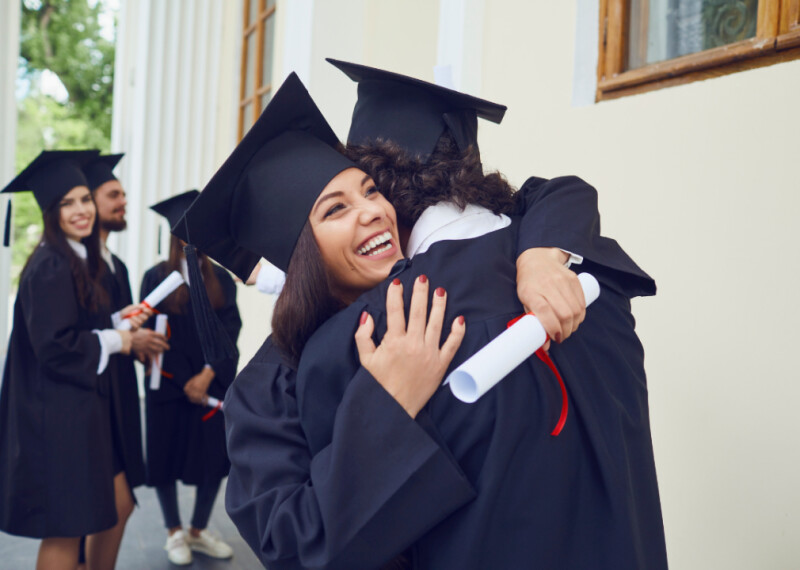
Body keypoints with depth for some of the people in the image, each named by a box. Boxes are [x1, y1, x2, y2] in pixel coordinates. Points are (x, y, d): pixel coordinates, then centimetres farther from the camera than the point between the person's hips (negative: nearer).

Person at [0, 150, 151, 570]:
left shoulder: (79, 261, 11)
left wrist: (119, 321, 5)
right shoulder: (50, 267, -18)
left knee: (117, 505, 16)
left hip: (84, 409, 10)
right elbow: (53, 346, -24)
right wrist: (114, 340, -12)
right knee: (66, 531, 2)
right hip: (57, 416, -10)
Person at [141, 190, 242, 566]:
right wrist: (186, 382, -12)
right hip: (170, 387, -2)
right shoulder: (157, 278, -2)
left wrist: (207, 375, -14)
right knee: (168, 457, 5)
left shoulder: (220, 279, 6)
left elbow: (229, 331, -2)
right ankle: (174, 532, 24)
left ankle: (199, 532, 22)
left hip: (213, 385, 2)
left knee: (215, 457, 4)